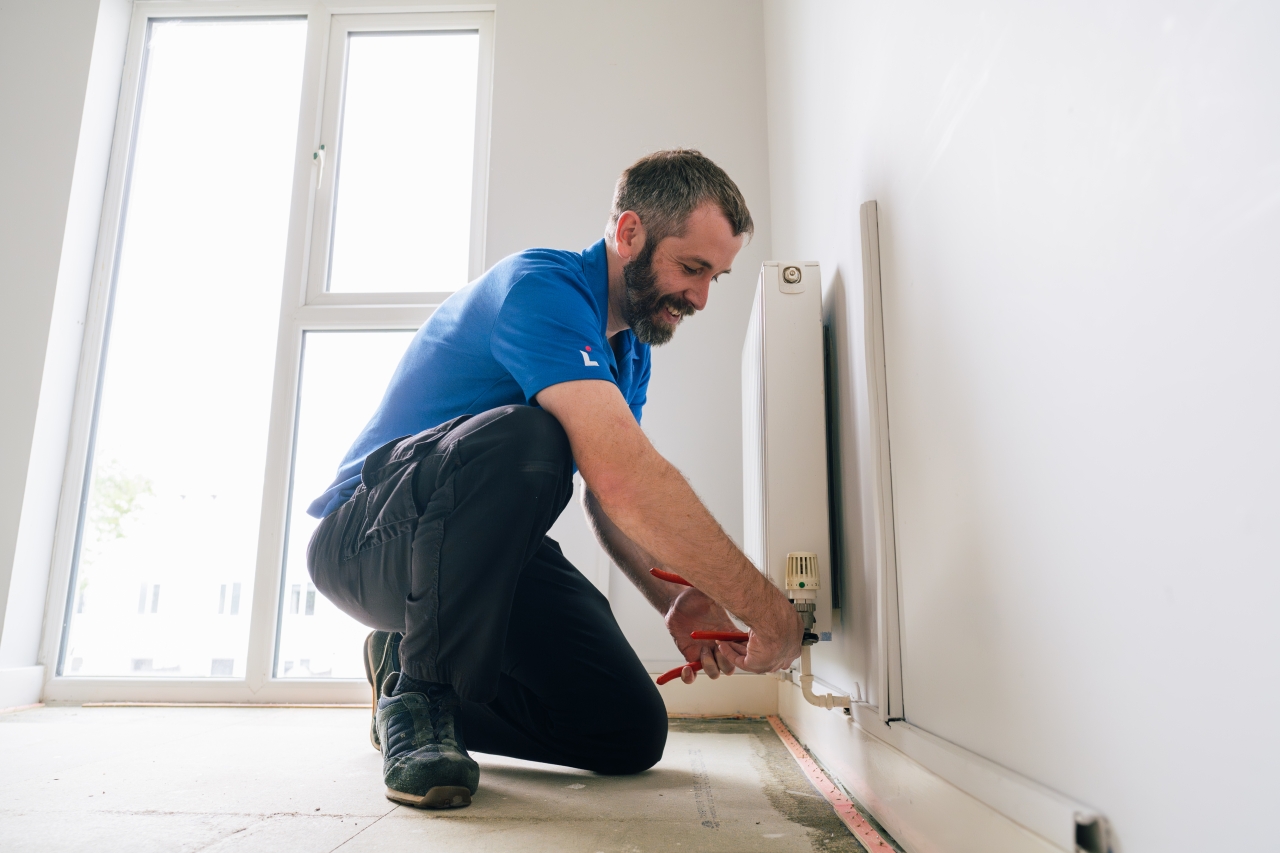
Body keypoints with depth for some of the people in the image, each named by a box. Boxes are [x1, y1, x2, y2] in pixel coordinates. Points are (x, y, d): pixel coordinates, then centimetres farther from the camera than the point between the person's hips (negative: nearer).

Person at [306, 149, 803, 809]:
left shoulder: (629, 348, 7)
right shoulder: (542, 287, -22)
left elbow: (611, 502, 6)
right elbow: (622, 476, -36)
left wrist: (675, 601, -12)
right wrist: (766, 611, -31)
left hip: (489, 551, 8)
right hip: (368, 541, -8)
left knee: (630, 734, -2)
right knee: (521, 437, -38)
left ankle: (416, 666, 16)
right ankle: (419, 688, -17)